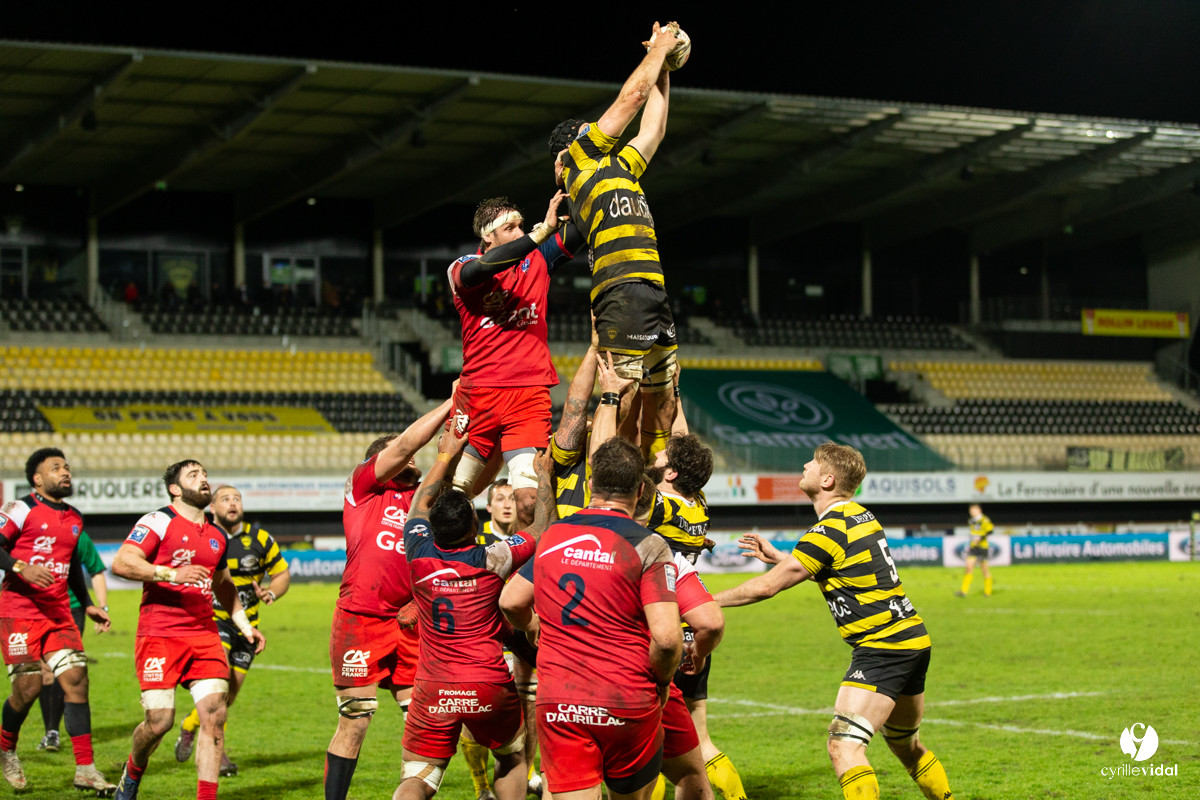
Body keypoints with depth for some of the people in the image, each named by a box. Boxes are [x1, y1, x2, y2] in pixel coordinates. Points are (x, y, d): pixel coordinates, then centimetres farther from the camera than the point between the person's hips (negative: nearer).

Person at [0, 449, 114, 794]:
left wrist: (87, 605, 25)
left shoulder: (74, 519, 15)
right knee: (29, 685, -9)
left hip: (58, 613, 6)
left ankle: (85, 769, -4)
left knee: (76, 679, -6)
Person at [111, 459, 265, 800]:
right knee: (160, 720, -9)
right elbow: (120, 563, -16)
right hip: (160, 635, -6)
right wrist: (171, 574, -26)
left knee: (215, 714, -8)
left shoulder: (216, 536, 19)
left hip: (204, 636, 6)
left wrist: (244, 625, 24)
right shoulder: (159, 522, -3)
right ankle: (133, 771, 24)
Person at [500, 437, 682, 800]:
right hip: (627, 702, -2)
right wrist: (662, 681, 2)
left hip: (557, 702, 2)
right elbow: (666, 637, -18)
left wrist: (534, 629, 38)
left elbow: (510, 601, 18)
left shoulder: (552, 536, 6)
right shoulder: (648, 546, -8)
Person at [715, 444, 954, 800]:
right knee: (905, 743, 24)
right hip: (913, 637, 10)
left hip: (882, 648, -10)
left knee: (844, 746, -15)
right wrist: (777, 555, 27)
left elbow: (767, 586, -12)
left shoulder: (831, 529, -15)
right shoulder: (860, 515, 12)